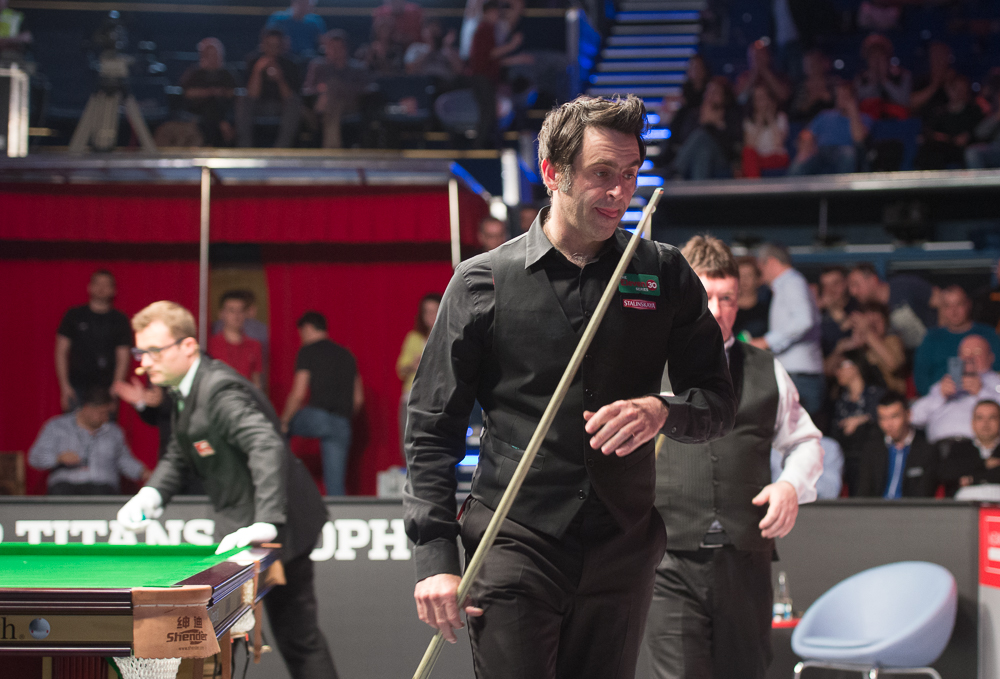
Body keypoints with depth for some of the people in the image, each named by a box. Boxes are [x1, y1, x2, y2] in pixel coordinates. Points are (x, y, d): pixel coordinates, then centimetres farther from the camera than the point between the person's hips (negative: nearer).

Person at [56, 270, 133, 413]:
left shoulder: (120, 320, 8)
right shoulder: (74, 315, 8)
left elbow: (123, 358, 4)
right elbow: (61, 352, 7)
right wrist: (64, 386, -3)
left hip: (106, 390, 0)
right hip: (76, 388, 0)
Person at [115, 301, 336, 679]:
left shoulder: (220, 392, -23)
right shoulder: (187, 388, 9)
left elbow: (267, 447, -36)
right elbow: (178, 455, 18)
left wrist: (266, 523, -44)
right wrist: (152, 493, -3)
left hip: (279, 524, -10)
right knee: (299, 637, 12)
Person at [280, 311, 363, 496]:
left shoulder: (308, 351, 3)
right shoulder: (346, 354, 22)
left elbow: (298, 394, -4)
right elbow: (358, 399, 21)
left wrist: (284, 421, 6)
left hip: (319, 414, -5)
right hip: (342, 425, 5)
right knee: (336, 484, 5)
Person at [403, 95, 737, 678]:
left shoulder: (665, 276, 7)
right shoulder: (485, 280, 1)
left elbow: (719, 403, 9)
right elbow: (432, 427, 2)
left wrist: (664, 411, -15)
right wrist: (435, 555, -6)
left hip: (623, 555, 3)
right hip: (513, 548, -2)